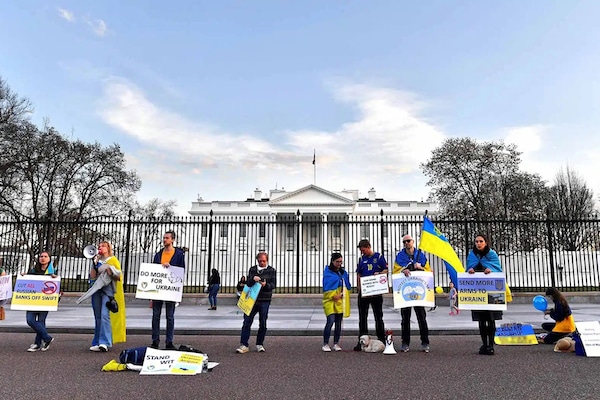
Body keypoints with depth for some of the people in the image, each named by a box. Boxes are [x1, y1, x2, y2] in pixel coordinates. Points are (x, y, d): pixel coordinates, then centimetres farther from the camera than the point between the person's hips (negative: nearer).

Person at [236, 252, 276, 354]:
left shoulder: (271, 270, 5)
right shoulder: (252, 269, 10)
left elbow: (274, 285, 0)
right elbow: (247, 283, 4)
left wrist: (266, 285, -21)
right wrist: (252, 279, -18)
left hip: (264, 301, -1)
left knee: (263, 324, 5)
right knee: (247, 322, -1)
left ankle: (260, 344, 19)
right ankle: (244, 345, 4)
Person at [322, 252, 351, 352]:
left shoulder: (343, 272, 13)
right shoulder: (327, 272, -4)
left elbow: (347, 286, 14)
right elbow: (326, 288, -8)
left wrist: (342, 294, -2)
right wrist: (333, 296, -15)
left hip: (341, 301, 5)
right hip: (330, 300, -5)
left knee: (338, 323, 8)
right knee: (330, 321, -14)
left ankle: (336, 344, 18)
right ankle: (325, 344, -3)